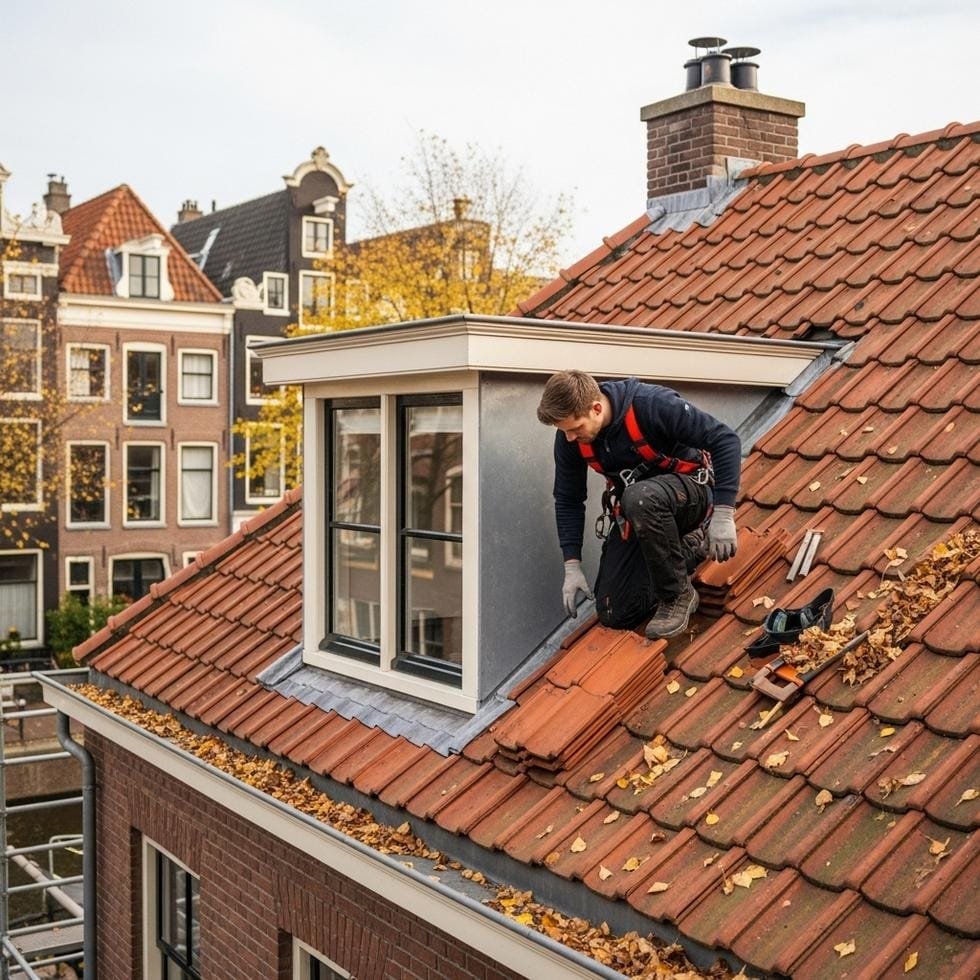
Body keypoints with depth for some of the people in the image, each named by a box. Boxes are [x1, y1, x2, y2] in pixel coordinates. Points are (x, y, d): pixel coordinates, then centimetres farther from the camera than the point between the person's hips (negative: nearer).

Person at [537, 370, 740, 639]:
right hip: (635, 514, 6)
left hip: (690, 490, -6)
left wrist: (723, 516, -29)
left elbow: (725, 440, -26)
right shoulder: (569, 437, -12)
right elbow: (568, 500, 1)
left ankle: (678, 594, -18)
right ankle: (686, 552, 20)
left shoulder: (652, 404, -29)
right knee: (614, 614, -4)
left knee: (640, 498, -41)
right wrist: (572, 566, -5)